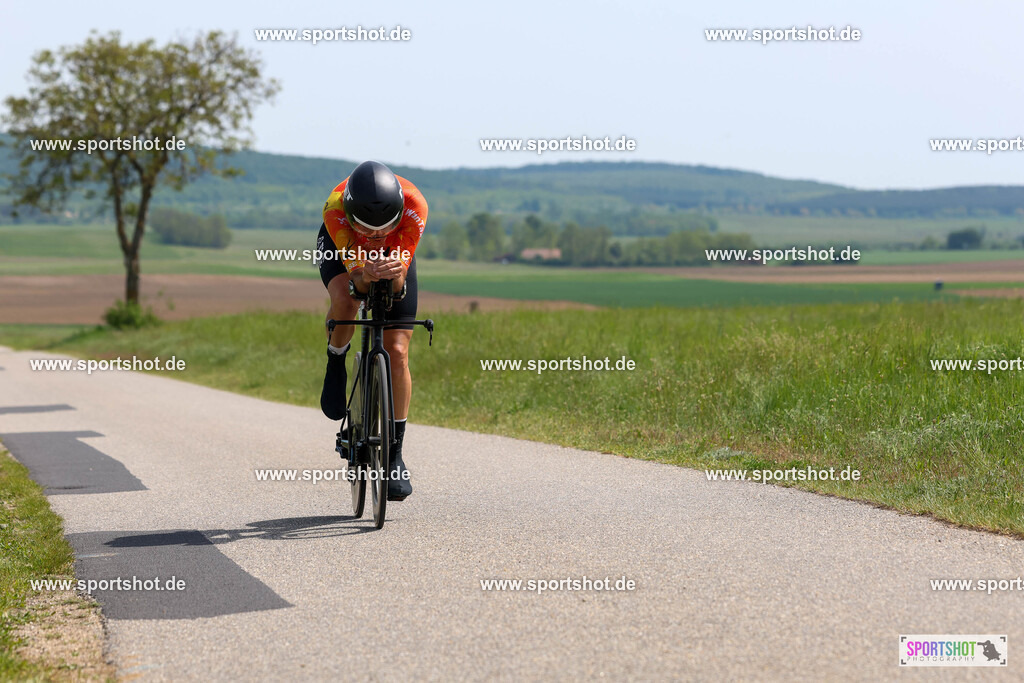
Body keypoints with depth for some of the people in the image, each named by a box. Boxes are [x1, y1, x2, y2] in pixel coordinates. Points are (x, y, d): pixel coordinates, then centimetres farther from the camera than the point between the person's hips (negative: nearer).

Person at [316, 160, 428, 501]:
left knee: (397, 352, -9)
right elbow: (357, 281, -37)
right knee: (345, 301, -36)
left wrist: (394, 273, -57)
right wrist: (365, 275, -60)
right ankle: (336, 362, -1)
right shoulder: (336, 208, -40)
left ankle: (395, 454, 3)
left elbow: (398, 283, -34)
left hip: (395, 253, 1)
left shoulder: (414, 205, -39)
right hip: (343, 247, -1)